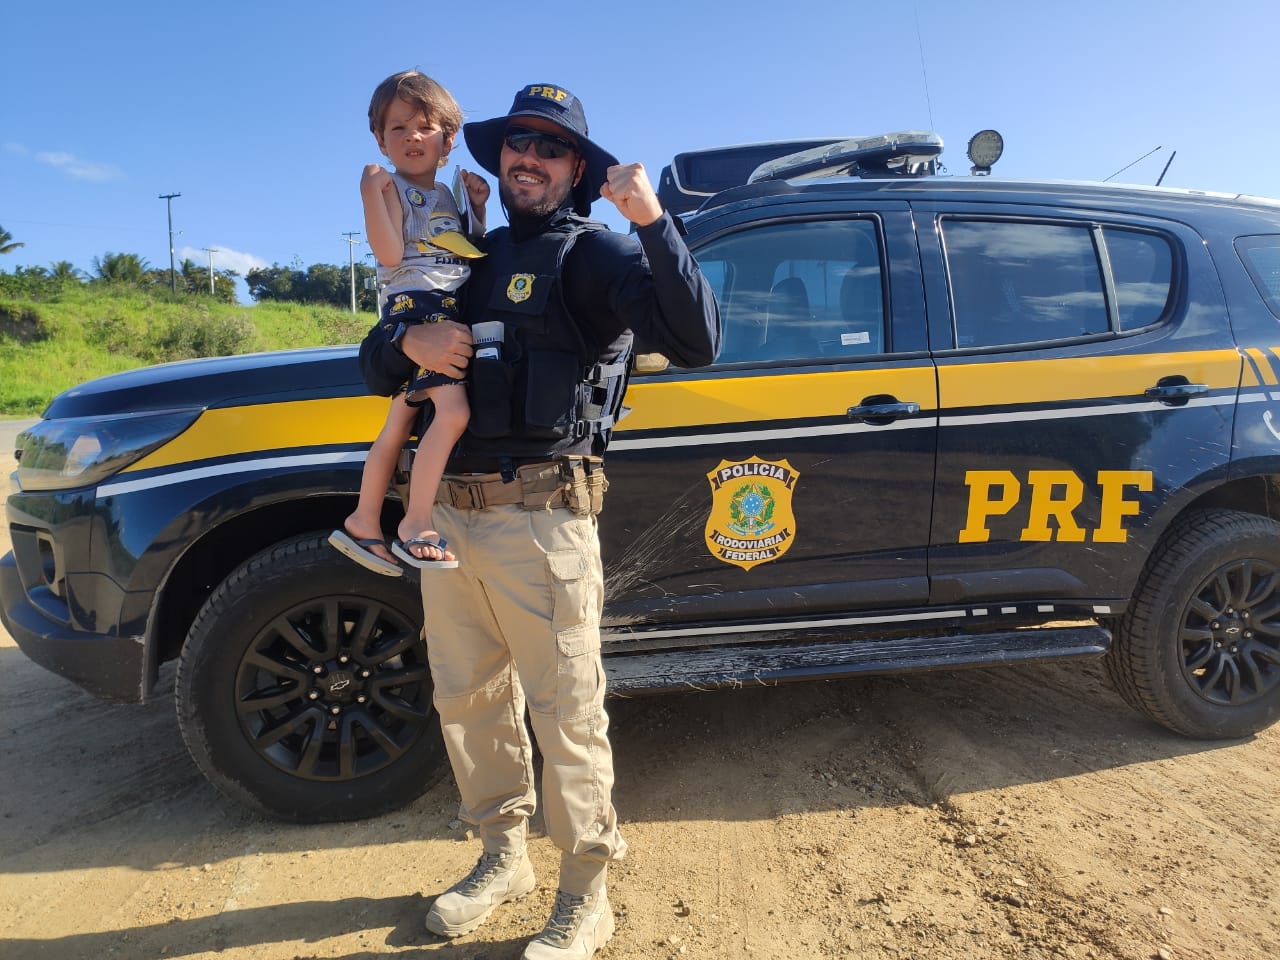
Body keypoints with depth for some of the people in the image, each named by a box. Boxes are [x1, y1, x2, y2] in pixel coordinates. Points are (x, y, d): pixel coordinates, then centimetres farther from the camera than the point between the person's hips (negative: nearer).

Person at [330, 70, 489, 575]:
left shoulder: (445, 195, 24)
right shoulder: (393, 189, 1)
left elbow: (473, 253, 26)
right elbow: (390, 253, -13)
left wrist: (477, 207, 14)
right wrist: (371, 193, -19)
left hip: (448, 314, 8)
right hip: (414, 309, -8)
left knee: (399, 425, 12)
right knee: (453, 410, -25)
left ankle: (363, 524, 22)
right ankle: (415, 527, -19)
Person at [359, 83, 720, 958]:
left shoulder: (594, 252, -1)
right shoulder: (471, 259, 20)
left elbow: (695, 342, -18)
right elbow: (372, 355, 21)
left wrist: (653, 221, -28)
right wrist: (409, 343, -1)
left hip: (540, 518, -7)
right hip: (448, 513, 7)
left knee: (566, 718, 2)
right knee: (470, 702, 17)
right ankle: (503, 857, 38)